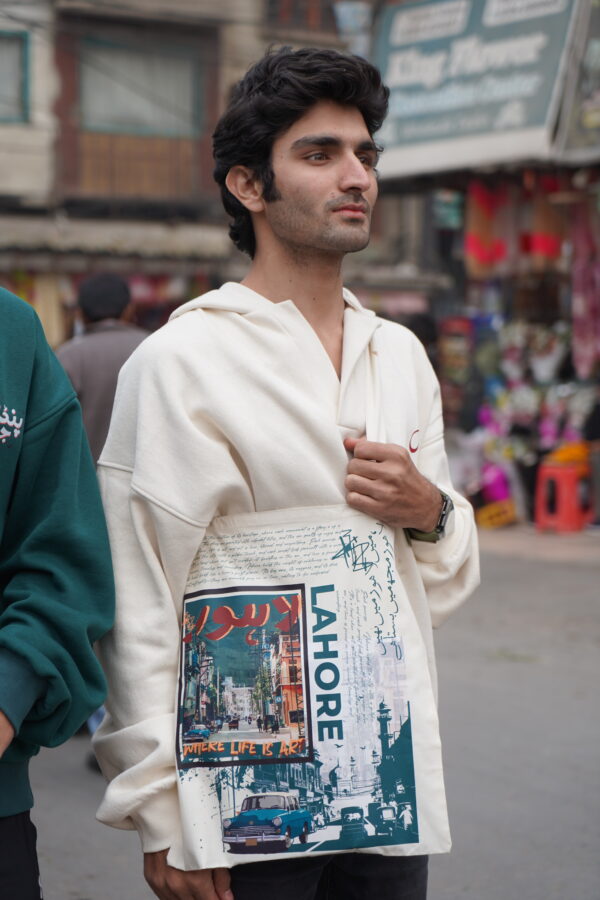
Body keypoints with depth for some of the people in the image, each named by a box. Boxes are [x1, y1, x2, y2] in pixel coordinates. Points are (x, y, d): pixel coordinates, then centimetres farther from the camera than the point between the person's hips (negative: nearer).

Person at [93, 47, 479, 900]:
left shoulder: (401, 354, 10)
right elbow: (139, 612, -10)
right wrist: (161, 818, -13)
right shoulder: (179, 362, -8)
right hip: (244, 798, -5)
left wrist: (430, 513, -5)